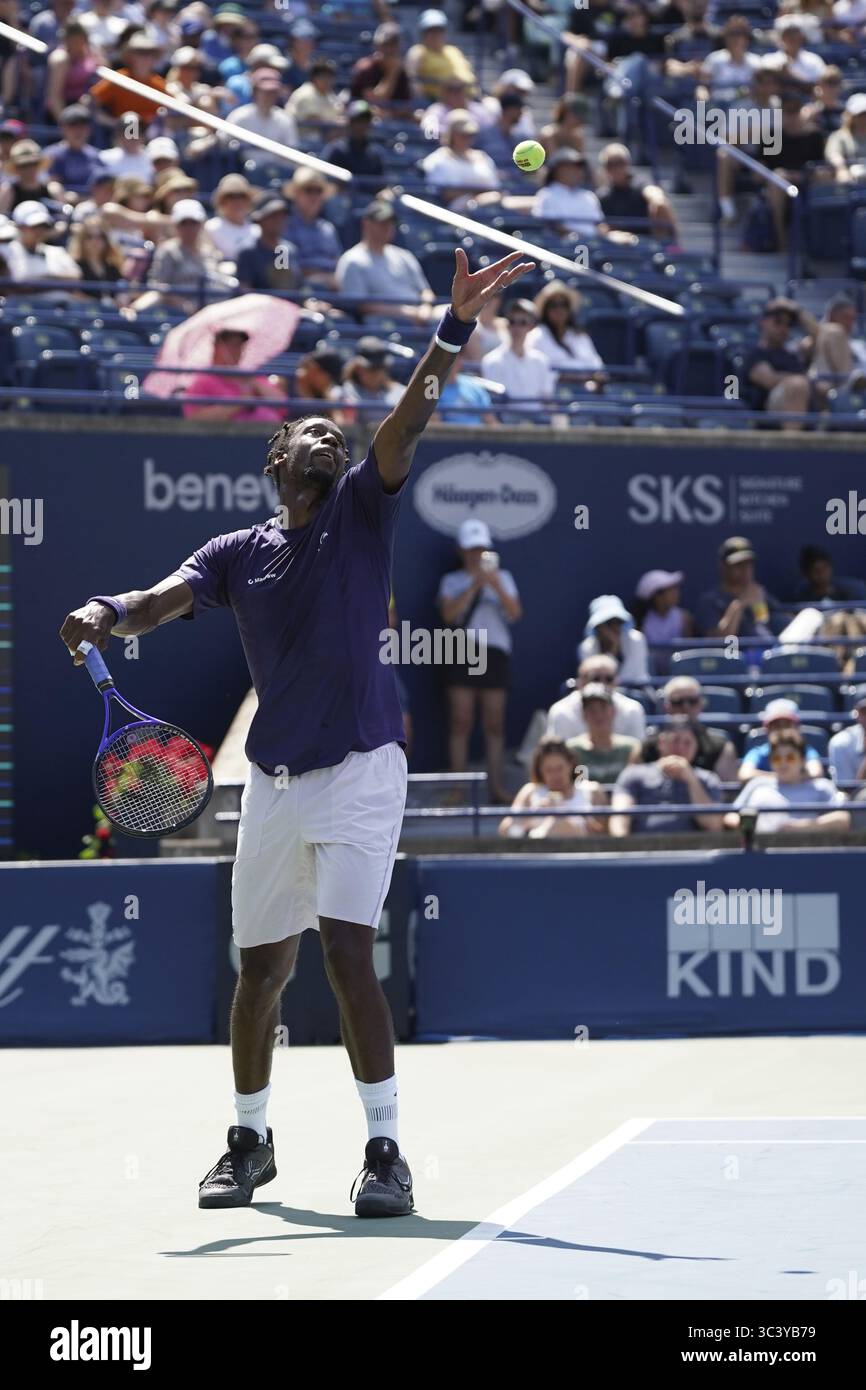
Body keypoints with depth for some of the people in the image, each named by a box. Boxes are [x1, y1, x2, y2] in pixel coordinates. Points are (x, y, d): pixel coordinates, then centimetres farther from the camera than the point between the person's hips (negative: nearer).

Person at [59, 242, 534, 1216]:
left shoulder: (363, 510, 3)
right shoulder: (236, 552, 11)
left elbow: (407, 423, -11)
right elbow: (167, 600, -6)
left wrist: (456, 329, -26)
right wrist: (107, 615, -28)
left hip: (359, 771, -4)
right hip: (273, 781, 4)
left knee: (347, 955, -17)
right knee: (261, 969, 11)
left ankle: (386, 1151, -13)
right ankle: (249, 1141, 28)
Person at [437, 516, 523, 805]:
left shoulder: (502, 578, 14)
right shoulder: (452, 581, 12)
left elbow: (515, 613, 0)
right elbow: (449, 614, -6)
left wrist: (495, 584, -13)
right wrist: (474, 585, -12)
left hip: (495, 651, 1)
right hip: (462, 651, -1)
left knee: (495, 725, 0)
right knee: (461, 722, -4)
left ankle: (497, 788, 0)